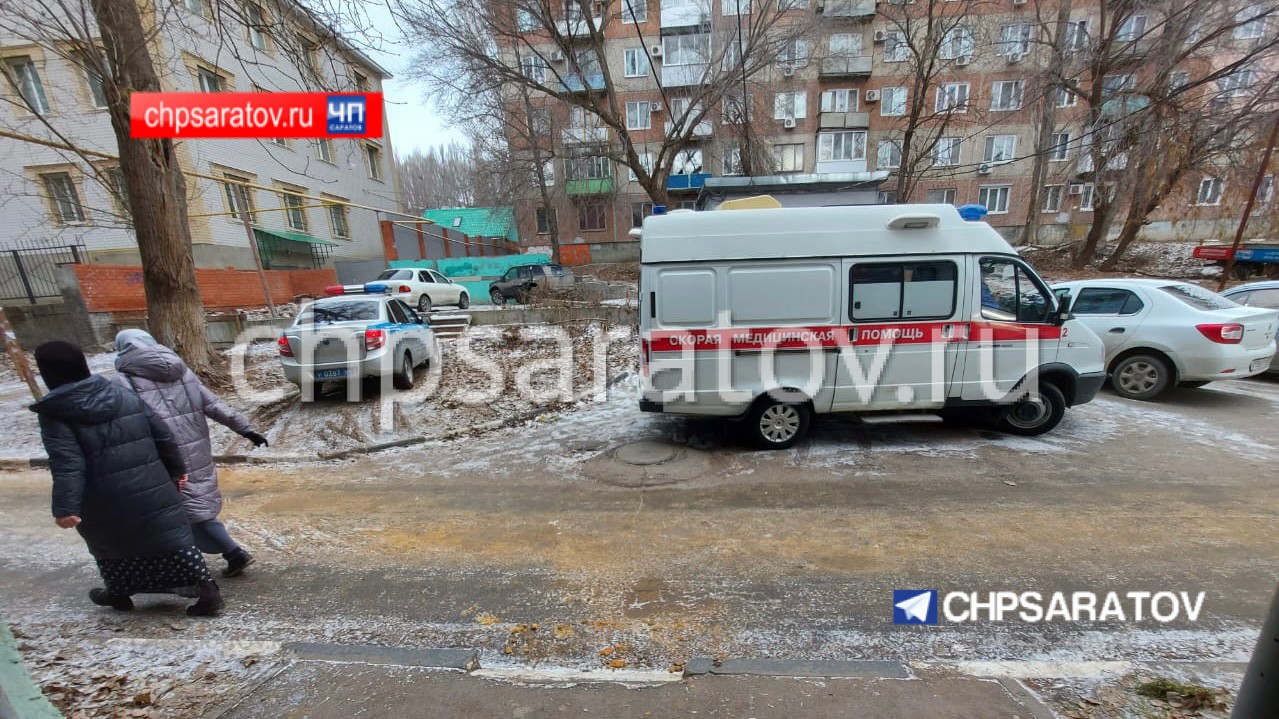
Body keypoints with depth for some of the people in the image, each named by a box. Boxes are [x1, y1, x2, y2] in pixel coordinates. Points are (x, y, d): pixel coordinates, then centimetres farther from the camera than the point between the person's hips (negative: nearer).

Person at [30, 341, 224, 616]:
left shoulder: (54, 413, -10)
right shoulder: (125, 395, 3)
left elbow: (67, 463, -20)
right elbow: (163, 436, 5)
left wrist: (65, 507, -21)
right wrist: (177, 469, 16)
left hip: (106, 499, -3)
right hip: (152, 489, 3)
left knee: (111, 541, 23)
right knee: (173, 537, 7)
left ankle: (118, 593, 42)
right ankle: (207, 588, 2)